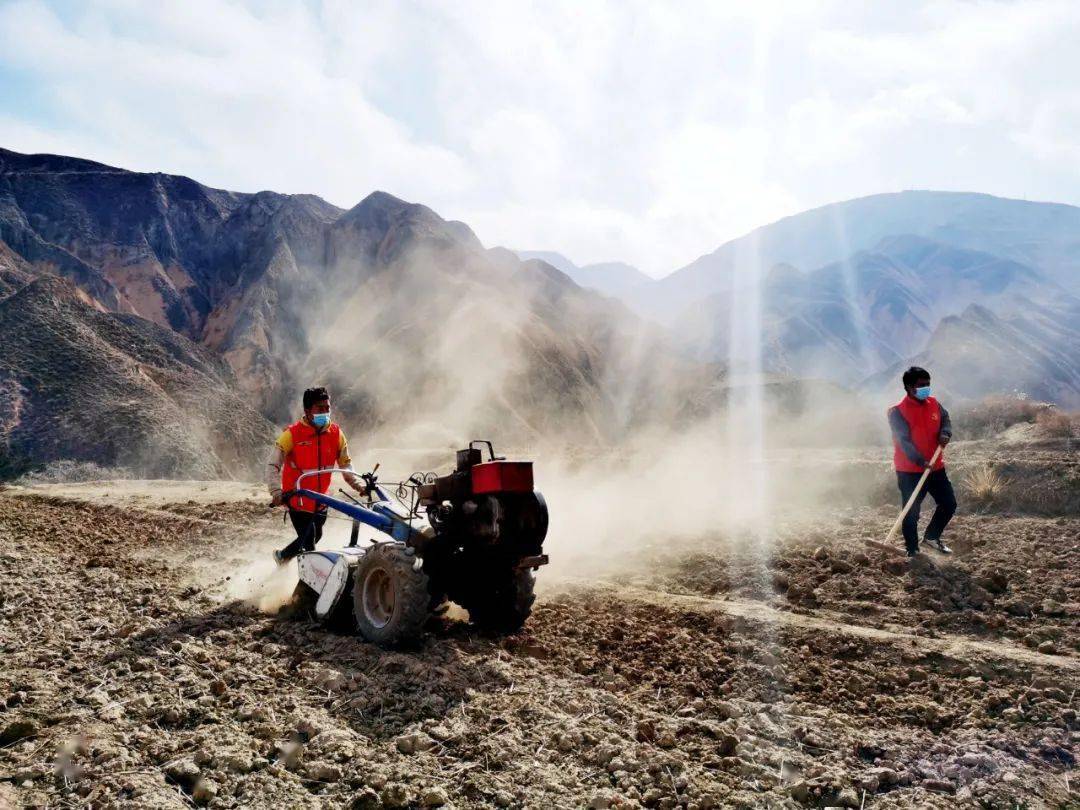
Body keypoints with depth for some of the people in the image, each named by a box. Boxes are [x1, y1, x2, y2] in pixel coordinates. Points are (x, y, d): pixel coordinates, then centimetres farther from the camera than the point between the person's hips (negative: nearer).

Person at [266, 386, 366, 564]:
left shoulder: (336, 433, -4)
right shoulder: (293, 433, -16)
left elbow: (346, 464, 5)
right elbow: (272, 465, -17)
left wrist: (360, 485, -9)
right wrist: (276, 492, -31)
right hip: (298, 500, -5)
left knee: (315, 536, 22)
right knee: (309, 544, -7)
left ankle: (282, 556, 47)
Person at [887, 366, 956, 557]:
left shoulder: (934, 404, 5)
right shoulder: (897, 411, -16)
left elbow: (945, 419, 18)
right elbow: (903, 441, -21)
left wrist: (945, 433, -6)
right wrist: (921, 461, -30)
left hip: (936, 467, 7)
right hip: (910, 471, -6)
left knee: (949, 503, 14)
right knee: (911, 512, -1)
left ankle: (932, 536, 34)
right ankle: (912, 550, 12)